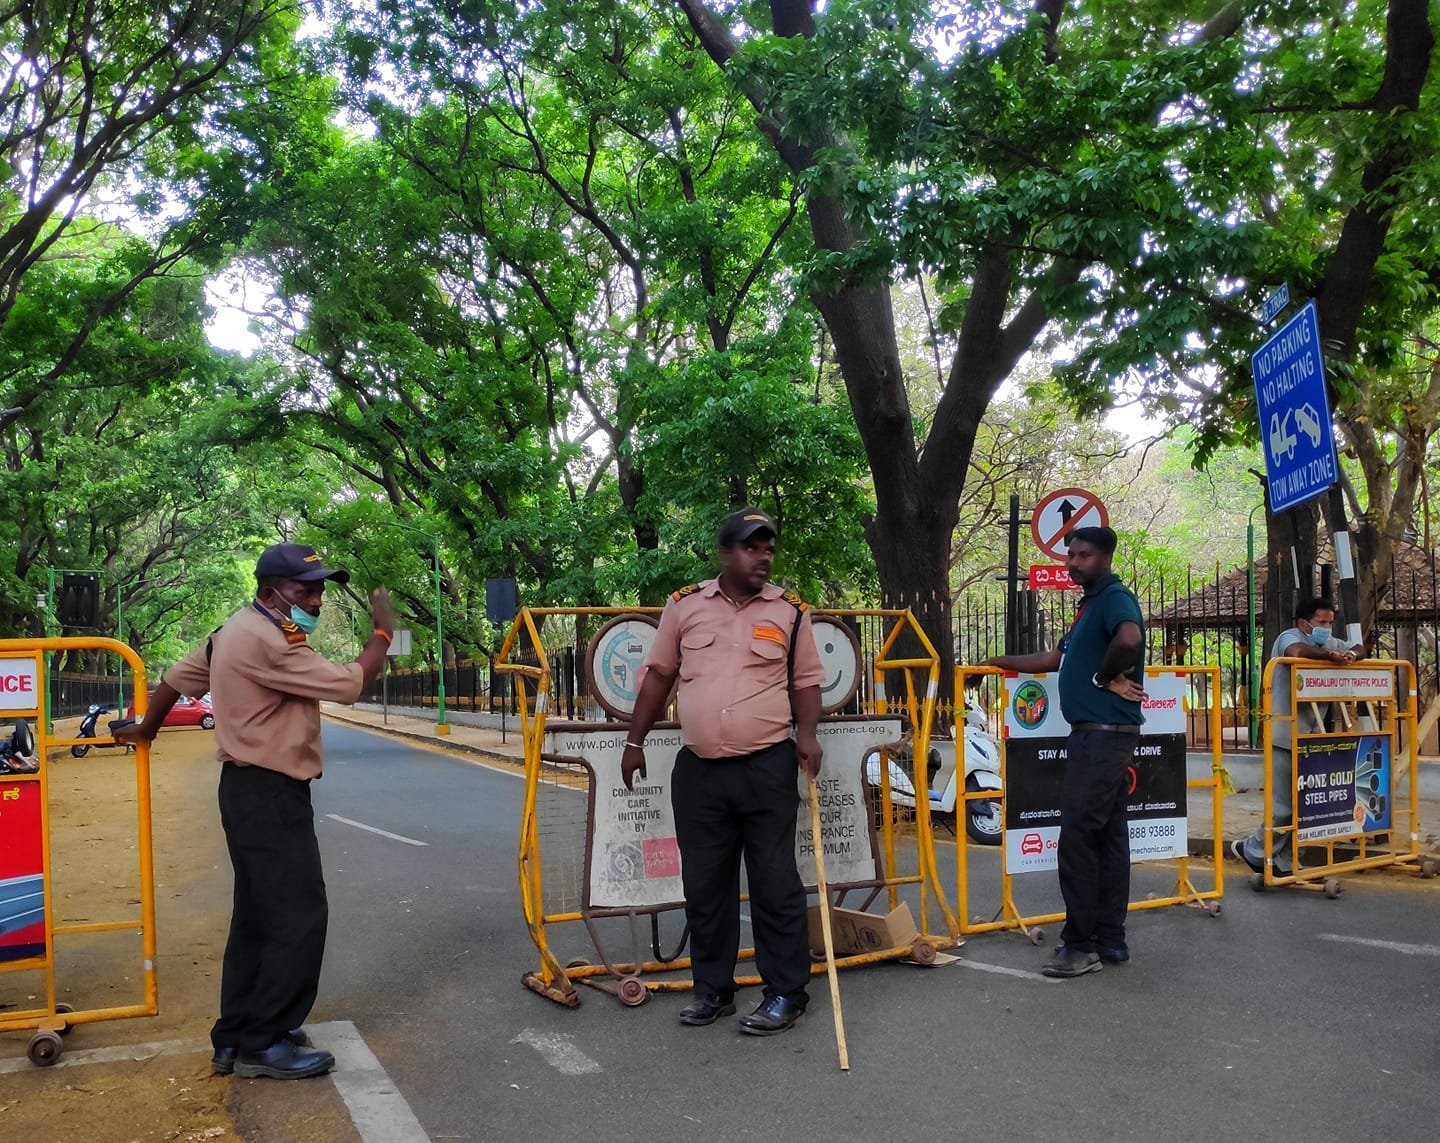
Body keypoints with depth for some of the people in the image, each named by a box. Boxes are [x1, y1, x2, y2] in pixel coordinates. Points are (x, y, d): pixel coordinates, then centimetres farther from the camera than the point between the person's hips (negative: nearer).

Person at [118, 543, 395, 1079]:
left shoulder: (236, 631, 13)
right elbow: (349, 684, -21)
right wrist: (383, 632, -6)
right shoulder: (268, 641, -19)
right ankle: (264, 1045, 2)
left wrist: (146, 728, 37)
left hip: (249, 789, 11)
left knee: (257, 917, 15)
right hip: (270, 795, -11)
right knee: (299, 918, -7)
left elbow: (176, 677, 22)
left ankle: (236, 1038, 22)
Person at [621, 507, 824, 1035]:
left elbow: (806, 680, 8)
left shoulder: (790, 611, 2)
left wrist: (806, 733, -9)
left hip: (767, 767, -2)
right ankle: (712, 989, 26)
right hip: (698, 769, 2)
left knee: (775, 883, 2)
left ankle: (786, 993, 15)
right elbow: (659, 674, 11)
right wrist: (635, 741, 10)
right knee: (704, 885, 11)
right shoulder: (685, 605, 4)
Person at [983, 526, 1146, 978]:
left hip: (1104, 734, -11)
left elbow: (1129, 638, -35)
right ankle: (1111, 941, 18)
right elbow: (1055, 658, 30)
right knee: (1109, 835, 12)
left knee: (1078, 836, -8)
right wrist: (999, 662, 34)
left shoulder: (1114, 597, -12)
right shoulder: (1091, 604, 20)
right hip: (1094, 734, 11)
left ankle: (1080, 944, -2)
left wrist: (1107, 678, -20)